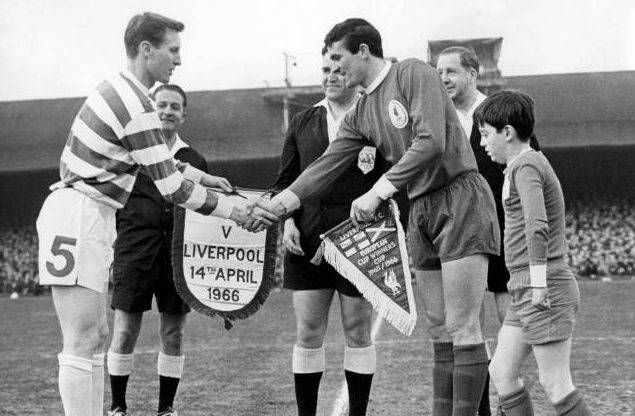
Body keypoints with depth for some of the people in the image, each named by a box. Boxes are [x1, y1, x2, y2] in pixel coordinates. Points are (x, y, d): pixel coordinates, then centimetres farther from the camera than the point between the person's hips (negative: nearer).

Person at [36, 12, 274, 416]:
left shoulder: (119, 89, 13)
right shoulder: (137, 107, -17)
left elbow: (158, 159, 30)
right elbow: (172, 188, -15)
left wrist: (200, 174, 28)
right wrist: (236, 211, -5)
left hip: (83, 216, 10)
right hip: (79, 218, -10)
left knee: (95, 338, 11)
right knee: (83, 344, -10)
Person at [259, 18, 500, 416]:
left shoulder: (413, 74, -8)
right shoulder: (360, 115, 15)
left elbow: (431, 142, -19)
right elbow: (327, 165, 13)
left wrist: (378, 192, -21)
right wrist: (280, 203, 3)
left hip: (461, 198, -8)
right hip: (422, 212, 8)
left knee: (462, 329, -9)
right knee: (441, 331, 8)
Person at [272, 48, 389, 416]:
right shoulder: (303, 123, 13)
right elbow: (286, 179, 15)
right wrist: (288, 220, 1)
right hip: (308, 242, 3)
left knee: (358, 332, 6)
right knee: (308, 334, 4)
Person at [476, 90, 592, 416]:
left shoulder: (525, 166, -12)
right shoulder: (530, 163, 20)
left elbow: (536, 225, -25)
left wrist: (538, 281, -25)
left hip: (547, 289, -10)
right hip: (525, 291, 10)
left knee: (554, 382, -7)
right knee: (501, 372, 7)